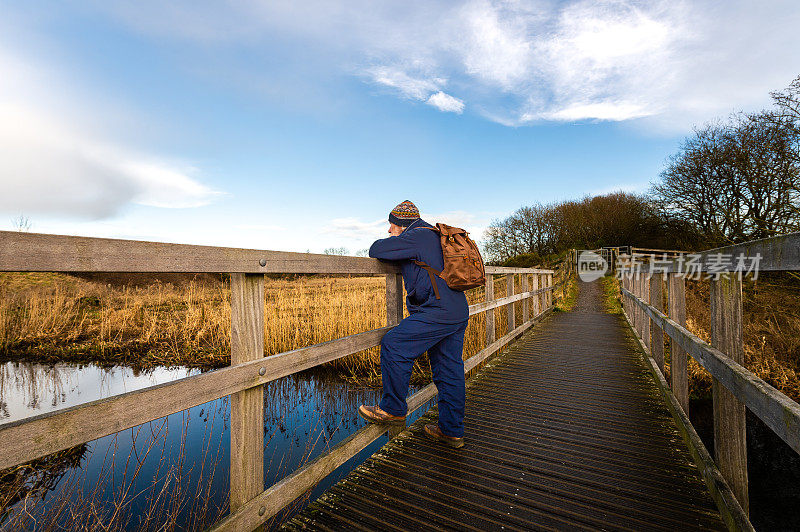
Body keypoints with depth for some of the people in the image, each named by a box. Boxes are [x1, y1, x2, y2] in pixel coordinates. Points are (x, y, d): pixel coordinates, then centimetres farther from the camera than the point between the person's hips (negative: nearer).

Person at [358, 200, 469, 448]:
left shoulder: (417, 236, -9)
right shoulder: (433, 237, 21)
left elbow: (375, 251, -9)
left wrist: (390, 242, 12)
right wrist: (396, 242, 21)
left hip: (438, 312, -10)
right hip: (458, 313, 10)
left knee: (393, 346, -4)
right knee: (449, 371, 13)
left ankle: (393, 409, 10)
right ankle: (452, 432, 24)